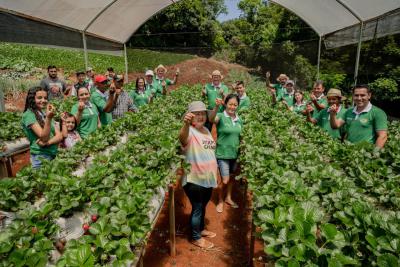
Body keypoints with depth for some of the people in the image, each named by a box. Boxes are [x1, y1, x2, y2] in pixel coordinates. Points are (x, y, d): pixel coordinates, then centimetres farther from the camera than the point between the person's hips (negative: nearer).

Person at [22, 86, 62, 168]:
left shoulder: (46, 113, 10)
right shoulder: (28, 115, -9)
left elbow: (59, 136, 2)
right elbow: (44, 137, -20)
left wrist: (48, 142, -17)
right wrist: (48, 118, -32)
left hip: (54, 155, 6)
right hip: (41, 157, -6)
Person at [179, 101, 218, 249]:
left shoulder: (206, 130, 7)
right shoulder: (190, 132, -18)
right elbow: (182, 138, -45)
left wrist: (216, 171, 19)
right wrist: (186, 124, -65)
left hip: (208, 178, 8)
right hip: (194, 180, -7)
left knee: (203, 206, 23)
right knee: (197, 208, 7)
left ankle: (201, 229, 44)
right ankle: (196, 237, 26)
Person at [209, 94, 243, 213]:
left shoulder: (239, 120, 4)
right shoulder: (221, 117, -12)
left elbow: (240, 137, 12)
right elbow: (211, 119, -35)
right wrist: (216, 107, -51)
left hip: (235, 154, 5)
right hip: (222, 154, -5)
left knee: (232, 177, 18)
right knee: (225, 180, -3)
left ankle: (228, 198, 41)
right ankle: (220, 201, 22)